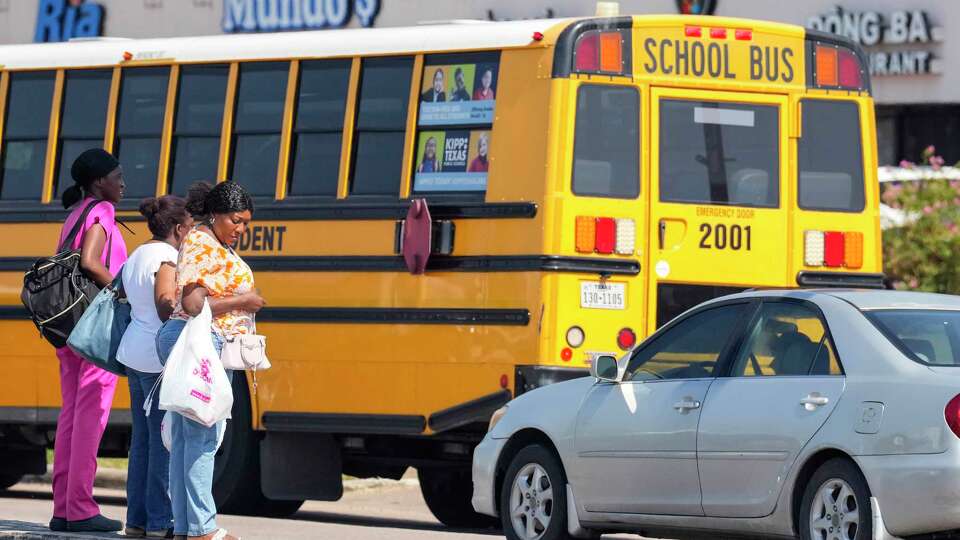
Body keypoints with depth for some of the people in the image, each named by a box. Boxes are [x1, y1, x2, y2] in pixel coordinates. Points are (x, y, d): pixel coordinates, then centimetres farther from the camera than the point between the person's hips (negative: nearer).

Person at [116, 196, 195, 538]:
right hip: (161, 358, -10)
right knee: (166, 441, -5)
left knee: (143, 439, 13)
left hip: (135, 355, 10)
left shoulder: (137, 256, 14)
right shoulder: (167, 259, -14)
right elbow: (166, 305, -26)